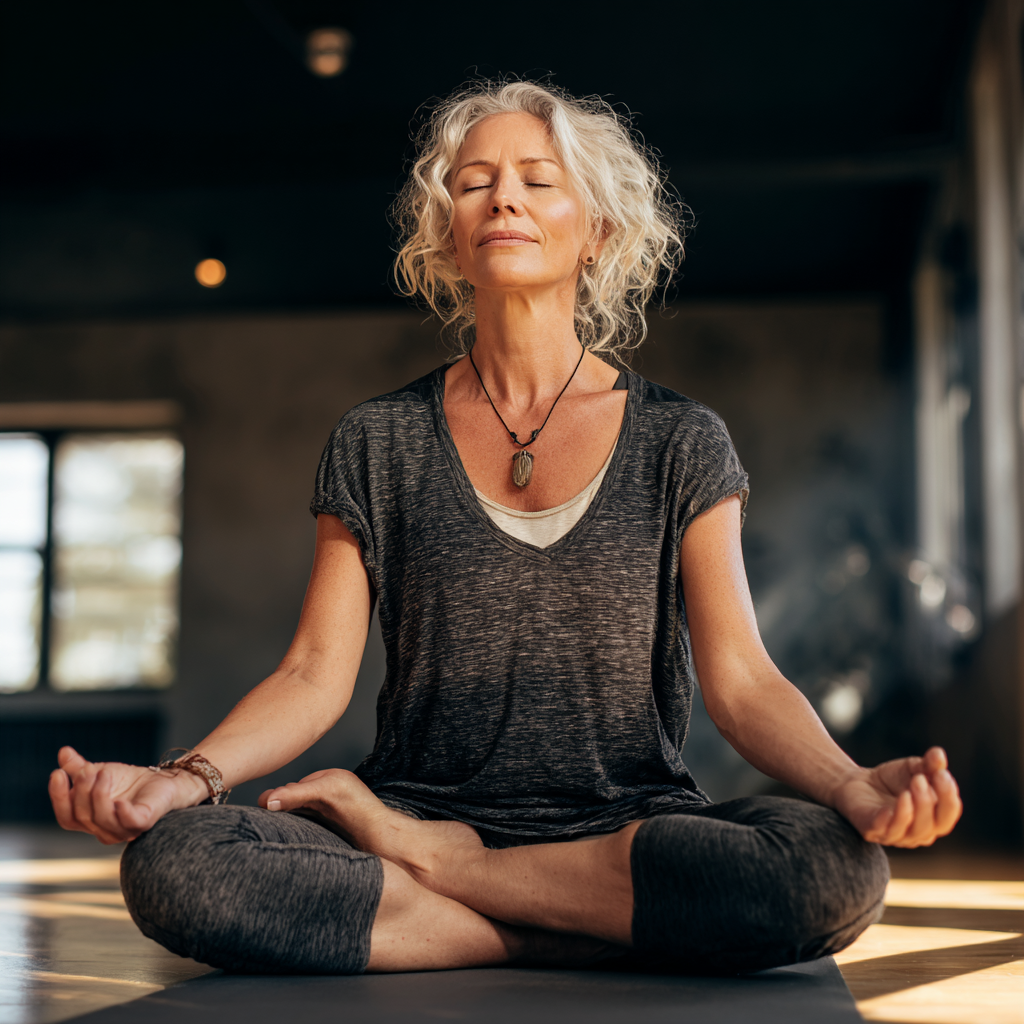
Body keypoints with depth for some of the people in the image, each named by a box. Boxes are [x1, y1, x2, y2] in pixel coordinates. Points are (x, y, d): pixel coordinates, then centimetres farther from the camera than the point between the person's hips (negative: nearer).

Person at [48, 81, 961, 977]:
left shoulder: (680, 443, 6)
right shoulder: (377, 445, 9)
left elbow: (740, 677, -2)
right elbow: (314, 676, 2)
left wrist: (851, 786, -24)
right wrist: (188, 776, -19)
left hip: (633, 831, 1)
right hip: (422, 803, 0)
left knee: (834, 868, -33)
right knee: (170, 863, -28)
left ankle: (419, 855, -14)